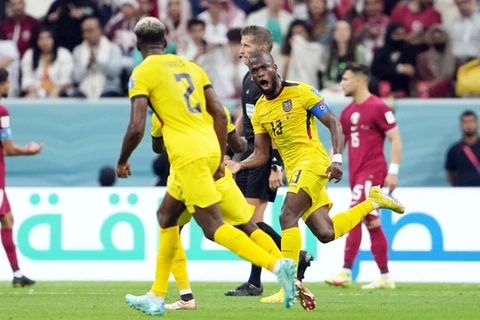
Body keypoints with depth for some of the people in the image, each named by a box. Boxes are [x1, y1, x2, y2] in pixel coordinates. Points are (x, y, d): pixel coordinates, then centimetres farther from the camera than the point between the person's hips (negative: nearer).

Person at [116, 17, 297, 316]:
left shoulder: (143, 73, -2)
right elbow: (220, 115, 13)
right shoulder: (191, 66, 18)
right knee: (166, 215, 21)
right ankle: (157, 297, 25)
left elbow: (137, 128, -10)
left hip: (189, 157, -8)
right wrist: (220, 159, 20)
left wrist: (123, 161, 7)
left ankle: (277, 265, -26)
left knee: (214, 228, -10)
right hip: (210, 150, 8)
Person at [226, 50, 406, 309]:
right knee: (325, 233, 2)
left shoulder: (301, 92, -7)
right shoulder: (259, 110, 11)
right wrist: (239, 165, -7)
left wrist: (337, 158, -17)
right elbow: (261, 154, 13)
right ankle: (373, 202, 26)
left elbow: (333, 124, -5)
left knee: (287, 217, -23)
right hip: (294, 171, 7)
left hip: (312, 162, -7)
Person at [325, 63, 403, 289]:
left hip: (372, 173, -8)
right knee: (372, 223, 9)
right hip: (356, 174, 8)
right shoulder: (347, 113, 14)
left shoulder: (378, 107, -9)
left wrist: (393, 171, -16)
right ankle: (385, 277, 14)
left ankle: (346, 272, -19)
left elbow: (395, 139, -10)